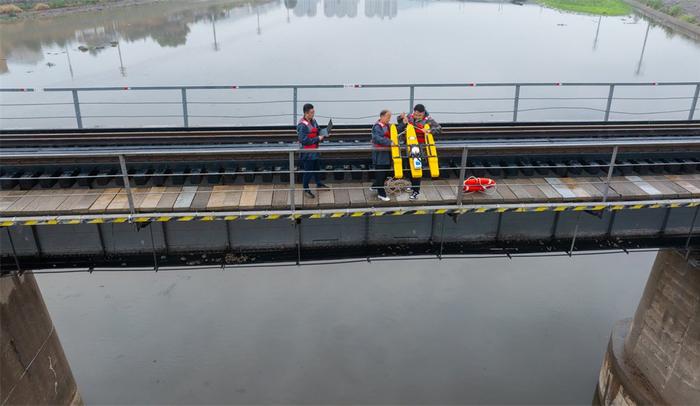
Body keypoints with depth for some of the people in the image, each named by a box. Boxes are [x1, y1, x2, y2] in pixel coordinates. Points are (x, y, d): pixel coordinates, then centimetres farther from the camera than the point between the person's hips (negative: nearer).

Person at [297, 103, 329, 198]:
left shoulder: (313, 121, 2)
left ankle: (318, 184, 45)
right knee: (308, 171, 4)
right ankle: (306, 189, 22)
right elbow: (303, 140, -28)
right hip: (307, 153, -8)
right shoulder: (302, 125, -24)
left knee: (317, 168, 25)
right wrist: (317, 139, -26)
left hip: (315, 150, 9)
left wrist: (323, 135, -3)